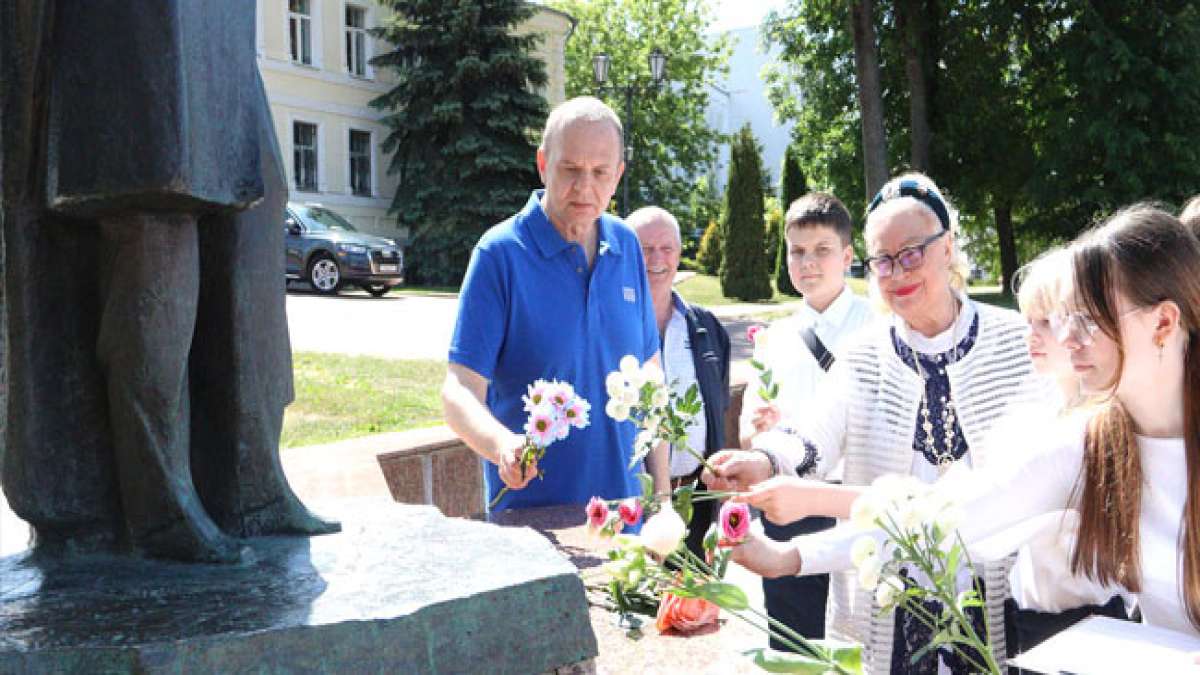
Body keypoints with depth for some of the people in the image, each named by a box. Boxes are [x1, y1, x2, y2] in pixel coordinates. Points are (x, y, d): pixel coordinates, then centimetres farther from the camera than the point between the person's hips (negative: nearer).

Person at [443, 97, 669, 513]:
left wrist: (661, 487, 7)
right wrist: (503, 445, -37)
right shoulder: (500, 253, -12)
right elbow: (460, 389, -17)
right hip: (529, 508, -4)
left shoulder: (626, 247, 3)